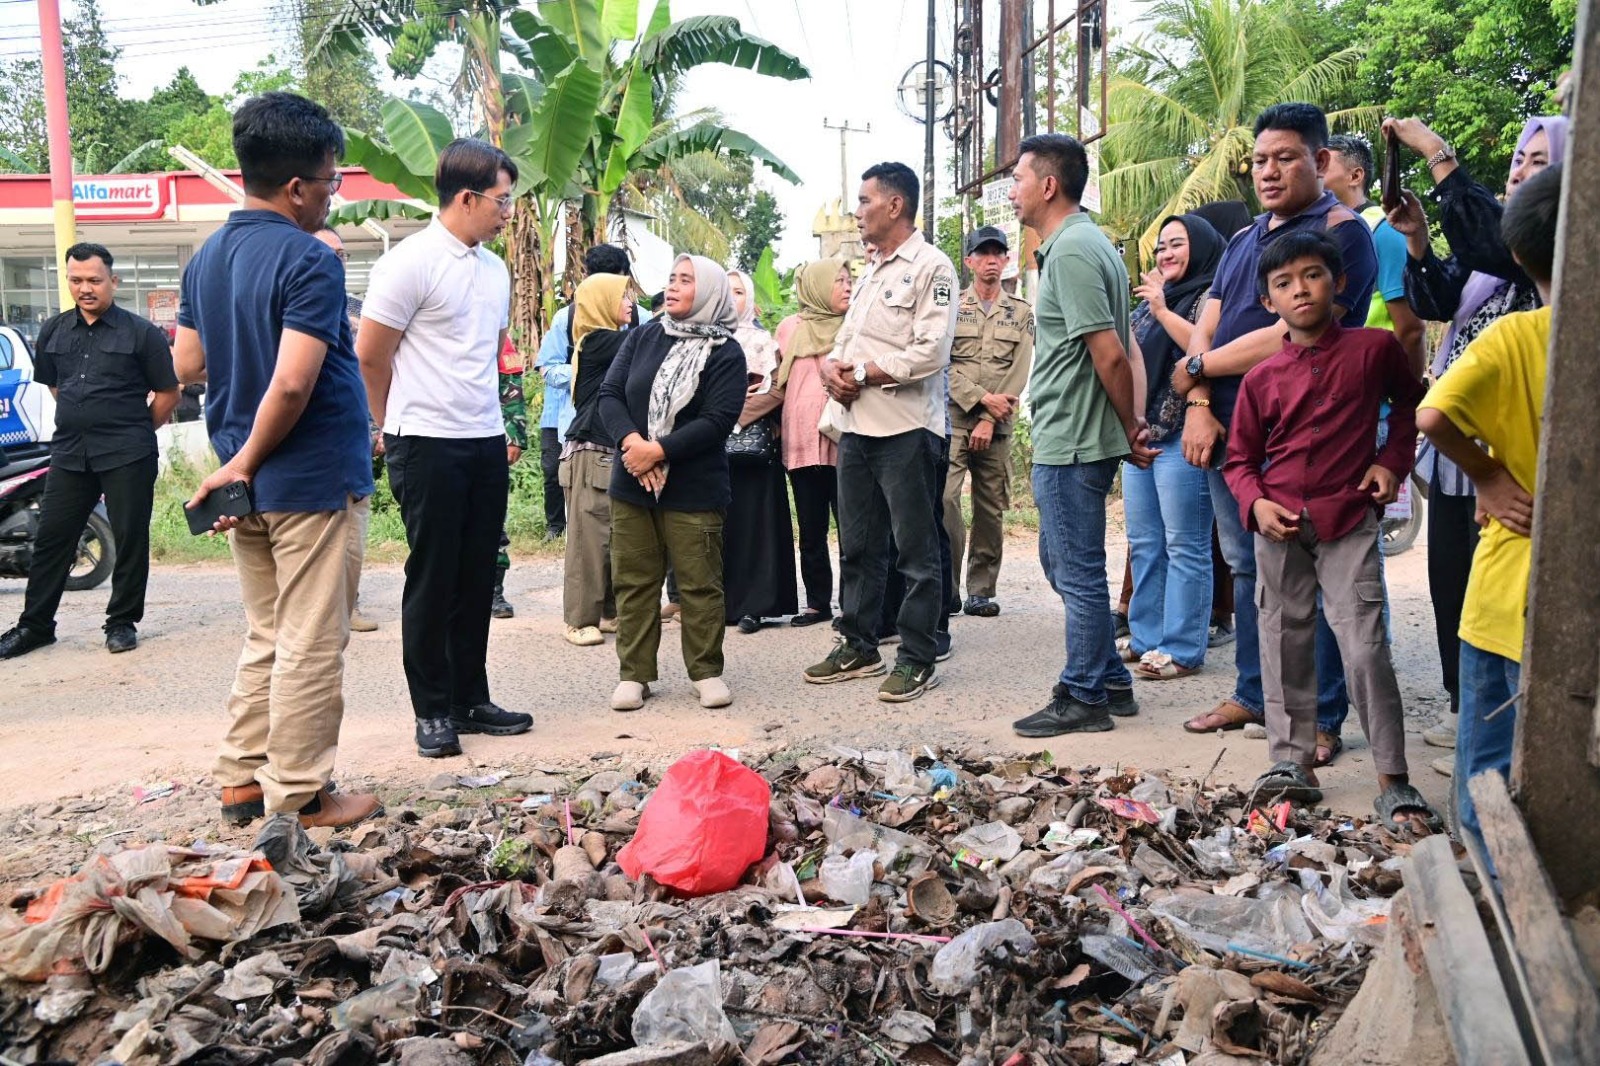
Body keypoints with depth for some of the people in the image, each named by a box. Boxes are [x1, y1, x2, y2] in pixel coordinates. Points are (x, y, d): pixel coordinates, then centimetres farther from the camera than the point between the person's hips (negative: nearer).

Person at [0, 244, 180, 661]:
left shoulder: (141, 332, -3)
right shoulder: (54, 332, 11)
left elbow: (167, 394, 0)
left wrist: (134, 433, 5)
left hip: (127, 457, -4)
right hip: (69, 454, 5)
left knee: (130, 540, 2)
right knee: (51, 539, 7)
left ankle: (122, 622, 15)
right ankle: (35, 625, 17)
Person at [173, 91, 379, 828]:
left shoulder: (206, 259, 9)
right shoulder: (309, 262, -16)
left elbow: (187, 364, 13)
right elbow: (293, 384, -24)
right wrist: (246, 463, -13)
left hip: (251, 484, 8)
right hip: (314, 478, -8)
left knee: (266, 639, 19)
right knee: (312, 647, 2)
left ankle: (242, 780, 24)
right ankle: (297, 797, 10)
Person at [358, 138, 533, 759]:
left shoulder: (495, 270, 13)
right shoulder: (412, 262, -10)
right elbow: (371, 358, -5)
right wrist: (396, 429, 6)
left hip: (486, 446, 7)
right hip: (429, 446, -7)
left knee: (477, 580, 11)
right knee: (432, 581, 2)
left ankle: (471, 700, 22)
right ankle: (432, 712, 13)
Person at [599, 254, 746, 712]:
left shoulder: (726, 353, -4)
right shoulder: (642, 337, 7)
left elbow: (717, 421, -13)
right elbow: (610, 394, 1)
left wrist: (659, 451, -19)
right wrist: (631, 441, -17)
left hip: (694, 489, -3)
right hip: (632, 484, 4)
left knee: (699, 584, 4)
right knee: (634, 581, 8)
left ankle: (706, 671, 17)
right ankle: (634, 673, 18)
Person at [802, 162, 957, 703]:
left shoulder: (931, 266, -8)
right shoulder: (870, 272, 20)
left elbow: (930, 352, -18)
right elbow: (845, 341, 20)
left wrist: (863, 374, -12)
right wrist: (832, 366, -2)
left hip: (905, 429, -8)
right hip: (856, 426, 9)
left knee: (916, 551, 1)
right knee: (857, 545, 14)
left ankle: (917, 659, 9)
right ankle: (858, 646, 25)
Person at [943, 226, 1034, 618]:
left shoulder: (1021, 313, 11)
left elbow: (1019, 371, 2)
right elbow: (942, 364, -2)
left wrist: (990, 419, -8)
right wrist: (982, 398, -11)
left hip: (997, 425, 2)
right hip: (952, 417, -2)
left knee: (991, 508, 4)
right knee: (944, 497, -16)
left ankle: (981, 592, 11)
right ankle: (947, 587, -9)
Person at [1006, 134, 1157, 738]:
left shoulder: (1071, 251, -16)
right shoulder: (1085, 242, 15)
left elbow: (1111, 355, -20)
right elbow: (1117, 352, 16)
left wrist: (1129, 429, -9)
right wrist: (1132, 428, 13)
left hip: (1071, 442, -10)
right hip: (1066, 440, 10)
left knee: (1078, 571, 1)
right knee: (1063, 561, 18)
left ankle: (1085, 699, 13)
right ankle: (1110, 683, 27)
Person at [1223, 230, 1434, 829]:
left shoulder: (1374, 349, -2)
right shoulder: (1261, 378, 2)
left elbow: (1410, 401, 18)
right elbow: (1240, 460, 10)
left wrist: (1393, 462, 5)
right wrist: (1256, 504, -8)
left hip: (1348, 518, -3)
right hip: (1280, 524, 3)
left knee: (1365, 645, -8)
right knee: (1285, 640, 8)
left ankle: (1393, 781, -2)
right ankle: (1293, 761, 19)